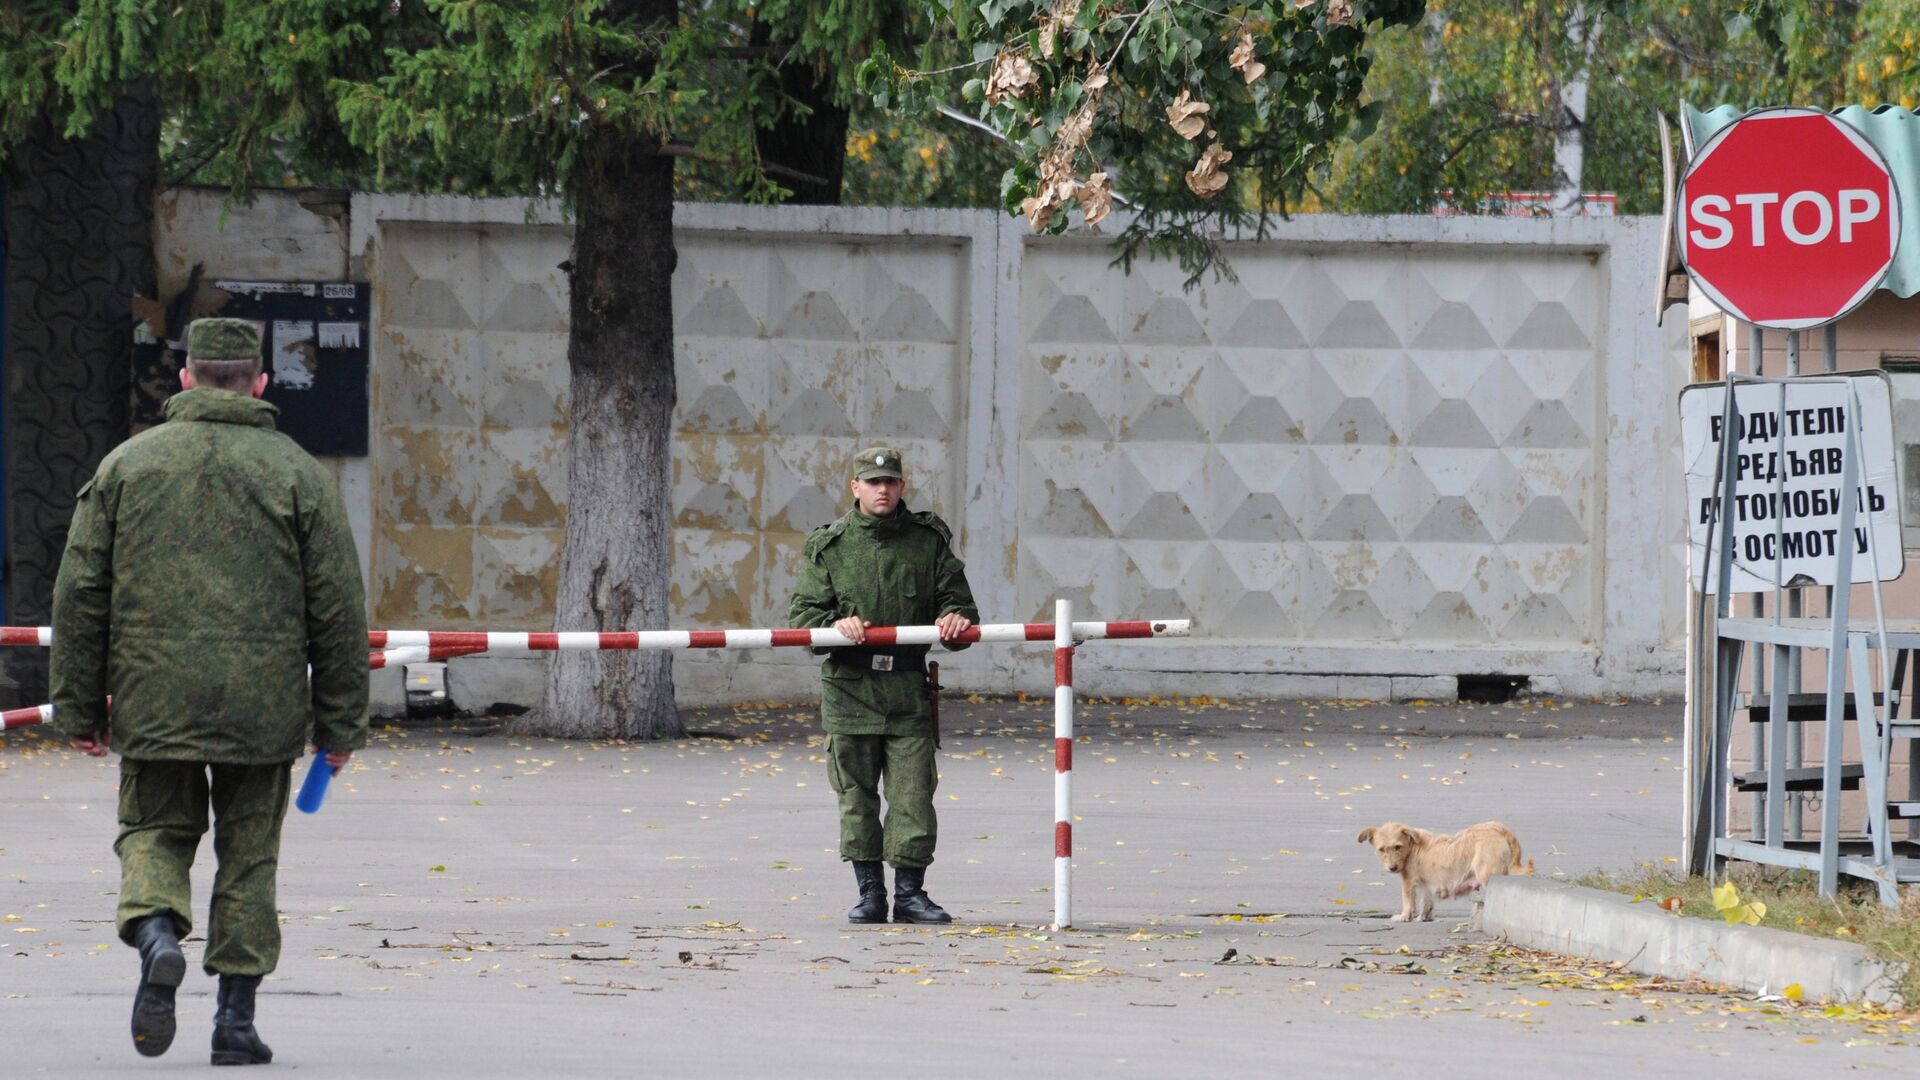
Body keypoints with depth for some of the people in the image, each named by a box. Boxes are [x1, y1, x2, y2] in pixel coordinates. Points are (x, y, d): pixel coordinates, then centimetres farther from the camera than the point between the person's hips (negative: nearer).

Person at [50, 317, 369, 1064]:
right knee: (249, 855, 10)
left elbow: (81, 594, 5)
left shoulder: (128, 464, 5)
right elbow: (338, 608, 2)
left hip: (154, 701, 0)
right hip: (264, 707, 0)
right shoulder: (296, 473, 3)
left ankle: (156, 932, -16)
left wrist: (79, 706, 11)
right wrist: (340, 720, 8)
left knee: (154, 830, 14)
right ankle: (236, 1017, 8)